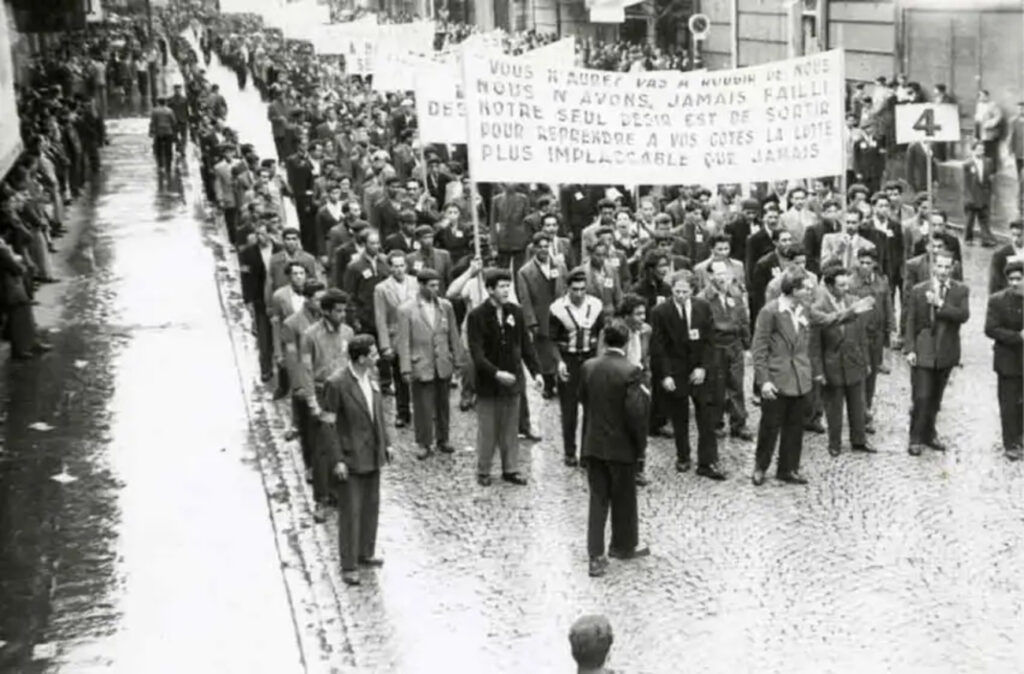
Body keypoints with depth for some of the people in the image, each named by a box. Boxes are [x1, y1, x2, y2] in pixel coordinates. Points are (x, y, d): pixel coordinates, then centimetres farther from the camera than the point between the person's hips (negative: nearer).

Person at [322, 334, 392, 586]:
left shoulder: (370, 377, 1)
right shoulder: (337, 383, -21)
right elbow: (328, 425, -17)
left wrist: (386, 442, 12)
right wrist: (337, 460, -18)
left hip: (372, 455, 7)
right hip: (350, 459, -7)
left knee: (371, 507, 17)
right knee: (351, 512, 2)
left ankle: (365, 553, 34)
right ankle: (349, 566, 14)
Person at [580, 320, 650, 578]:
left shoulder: (588, 367, -2)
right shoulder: (630, 371, -19)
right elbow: (636, 413, -18)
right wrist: (640, 445, -7)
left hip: (593, 443, 4)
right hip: (621, 445, -4)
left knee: (598, 499, 9)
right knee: (624, 498, 14)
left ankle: (596, 555, 6)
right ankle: (624, 545, 31)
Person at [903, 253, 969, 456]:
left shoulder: (961, 291, 0)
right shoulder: (918, 291, -2)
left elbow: (964, 315, -15)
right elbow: (910, 322, -2)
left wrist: (940, 304, -24)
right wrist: (909, 349, -9)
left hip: (946, 353, 2)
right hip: (923, 352, -2)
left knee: (936, 397, 13)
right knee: (921, 397, -5)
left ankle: (929, 434, 29)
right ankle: (915, 439, 7)